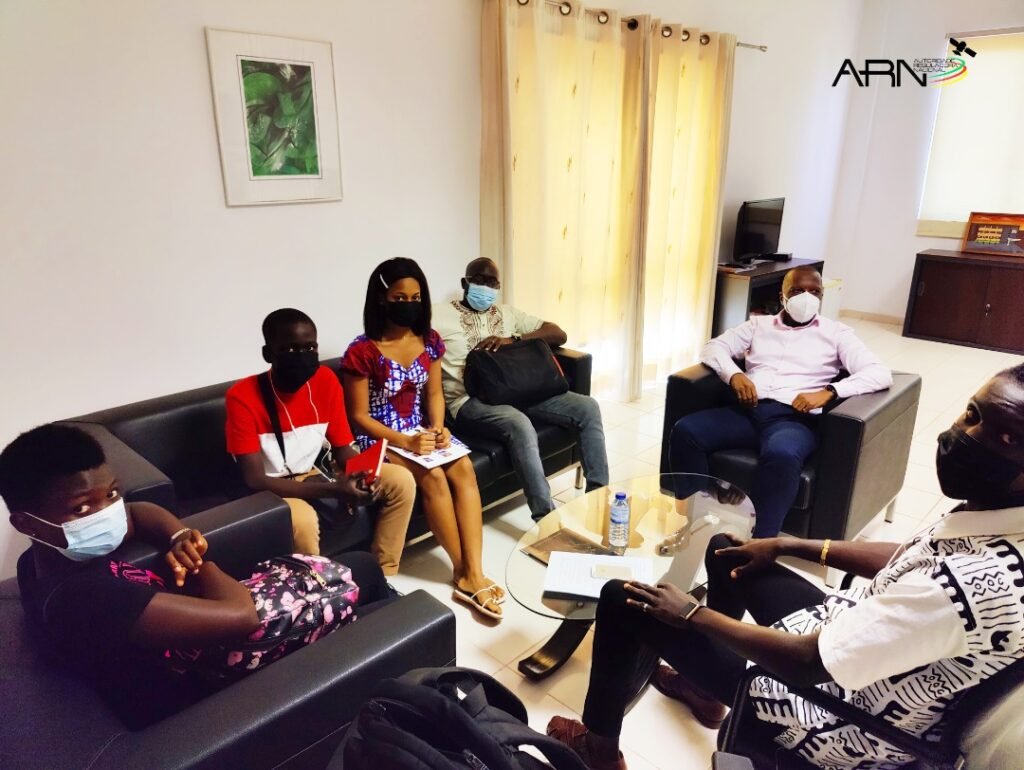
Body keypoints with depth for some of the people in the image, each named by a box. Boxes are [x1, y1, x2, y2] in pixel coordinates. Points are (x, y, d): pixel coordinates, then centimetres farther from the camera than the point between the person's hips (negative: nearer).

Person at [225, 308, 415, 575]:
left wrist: (362, 475, -24)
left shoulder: (326, 380, -6)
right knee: (302, 520, -38)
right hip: (272, 489, -5)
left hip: (314, 476, 6)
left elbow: (343, 449, 1)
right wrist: (333, 490, -34)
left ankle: (382, 575, 1)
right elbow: (255, 479, -24)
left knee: (401, 481, -9)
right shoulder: (243, 397, -21)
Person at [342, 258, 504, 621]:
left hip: (422, 432, 5)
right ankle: (462, 572, -14)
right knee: (432, 476, -30)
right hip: (380, 439, -5)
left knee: (464, 468, -24)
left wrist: (438, 429, -10)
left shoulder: (429, 341, 3)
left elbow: (434, 394, 10)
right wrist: (404, 441, -23)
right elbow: (359, 416, -11)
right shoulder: (362, 352, -13)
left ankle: (474, 573, -25)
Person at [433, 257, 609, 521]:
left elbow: (558, 334, 13)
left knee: (588, 408, -11)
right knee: (520, 425, -38)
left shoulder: (508, 313, 22)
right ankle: (547, 517, -32)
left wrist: (513, 339, -5)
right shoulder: (440, 315, 7)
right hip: (471, 400, -5)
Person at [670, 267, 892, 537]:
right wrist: (734, 374, -7)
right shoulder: (759, 324, 24)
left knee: (781, 454, -40)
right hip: (747, 410, 3)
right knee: (685, 431, -25)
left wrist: (828, 391, -14)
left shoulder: (836, 332, 16)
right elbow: (713, 347, 16)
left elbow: (880, 373, 4)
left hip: (794, 418, -3)